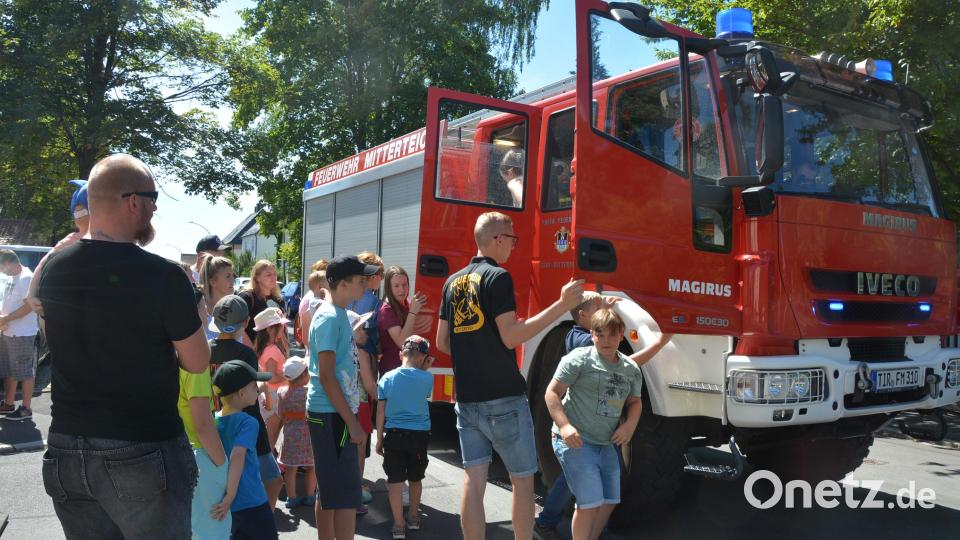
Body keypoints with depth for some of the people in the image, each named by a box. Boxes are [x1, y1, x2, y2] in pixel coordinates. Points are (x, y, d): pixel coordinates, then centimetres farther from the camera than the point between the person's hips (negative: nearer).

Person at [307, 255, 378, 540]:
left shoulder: (339, 315, 13)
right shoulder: (329, 318, -15)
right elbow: (326, 375, -20)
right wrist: (352, 421, -19)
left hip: (333, 413, 10)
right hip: (331, 415, -10)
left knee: (329, 491, 16)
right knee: (346, 494, -6)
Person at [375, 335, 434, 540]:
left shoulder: (387, 378, -3)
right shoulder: (426, 378, -7)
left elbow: (380, 412, 0)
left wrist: (379, 439, 8)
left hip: (394, 434, -1)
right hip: (419, 434, 1)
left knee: (395, 482, 6)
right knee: (416, 479, 19)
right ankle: (413, 517, 35)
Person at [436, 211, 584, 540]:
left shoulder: (453, 282, 11)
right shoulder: (497, 277, -11)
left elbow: (442, 343, 14)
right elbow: (511, 337, -17)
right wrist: (562, 306, -17)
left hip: (466, 399, 7)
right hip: (503, 398, -6)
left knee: (473, 480, 7)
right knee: (523, 479, 7)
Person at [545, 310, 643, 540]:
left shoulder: (631, 369, 8)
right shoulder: (580, 359, -11)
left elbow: (635, 402, 19)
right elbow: (552, 393, -12)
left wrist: (630, 425, -1)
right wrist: (564, 425, -24)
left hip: (606, 444, 7)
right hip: (575, 441, -7)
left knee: (609, 501, 14)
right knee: (591, 503, -11)